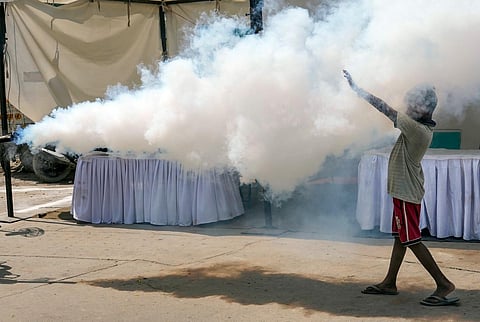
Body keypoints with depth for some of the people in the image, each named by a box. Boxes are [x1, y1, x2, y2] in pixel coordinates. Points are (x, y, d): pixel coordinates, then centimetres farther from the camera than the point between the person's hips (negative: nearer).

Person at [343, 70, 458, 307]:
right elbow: (393, 115, 16)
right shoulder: (423, 128, 3)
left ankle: (443, 284, -1)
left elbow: (383, 108, -21)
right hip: (405, 189, 10)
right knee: (400, 237, 15)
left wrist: (356, 89, -15)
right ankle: (389, 283, 25)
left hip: (406, 192, -10)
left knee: (412, 240, -4)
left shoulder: (417, 128, -23)